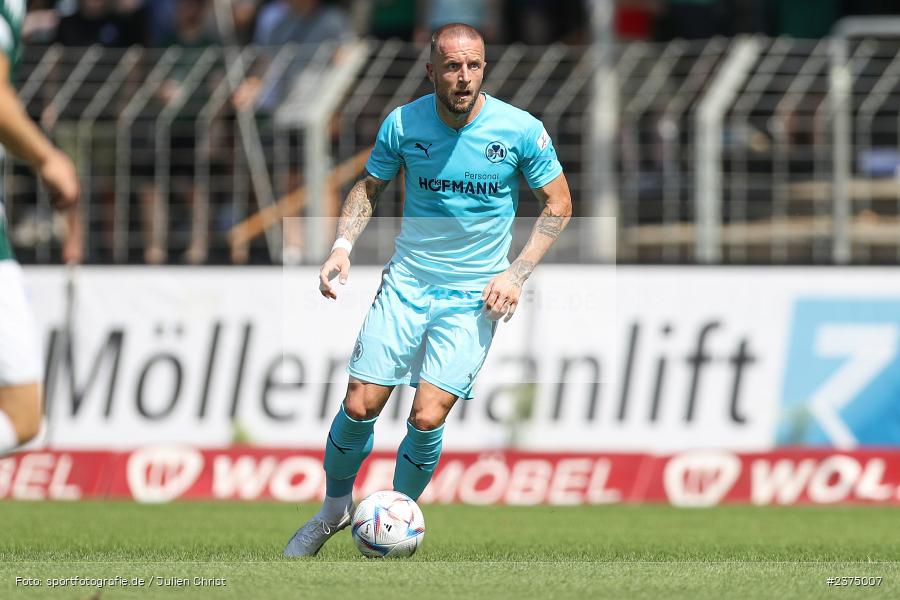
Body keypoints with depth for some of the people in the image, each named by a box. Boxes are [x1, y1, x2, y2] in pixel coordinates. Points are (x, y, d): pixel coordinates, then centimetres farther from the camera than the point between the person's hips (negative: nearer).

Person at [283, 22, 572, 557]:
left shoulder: (521, 130, -10)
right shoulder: (404, 123, -5)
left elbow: (558, 203, 2)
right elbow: (370, 187, 12)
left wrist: (517, 274, -8)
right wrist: (344, 245, -5)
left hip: (473, 296, -2)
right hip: (406, 284, 2)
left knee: (427, 419, -13)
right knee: (361, 407, -5)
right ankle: (335, 507, 22)